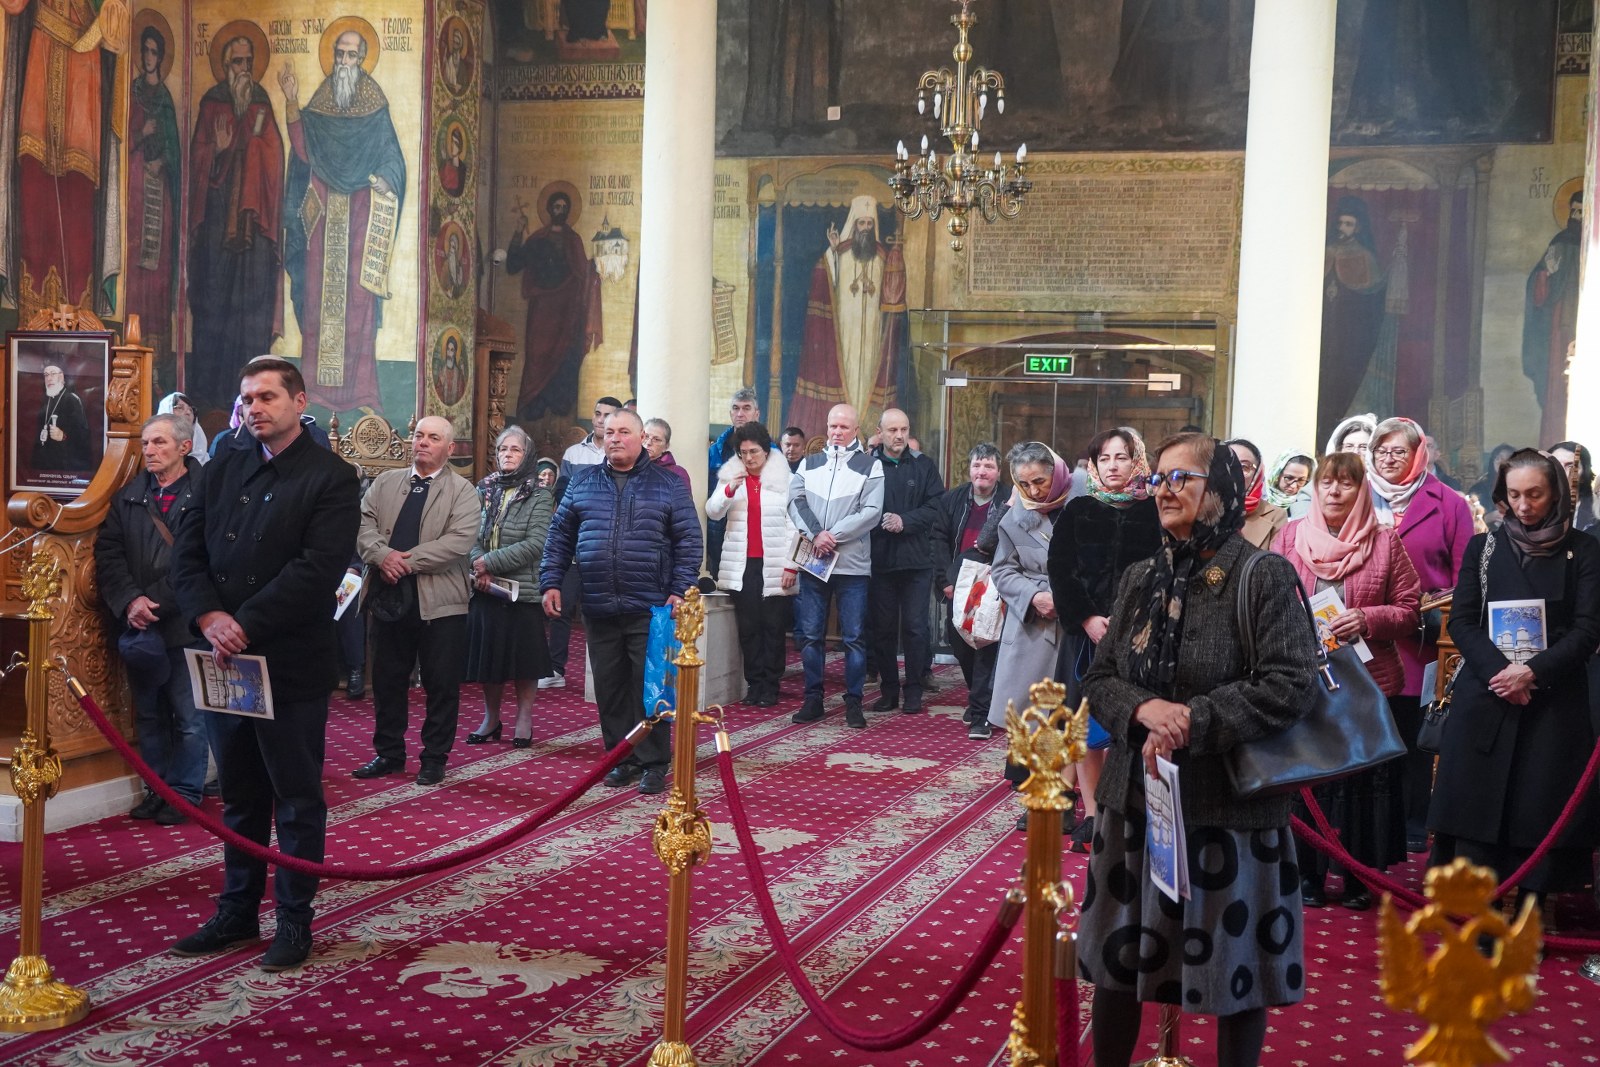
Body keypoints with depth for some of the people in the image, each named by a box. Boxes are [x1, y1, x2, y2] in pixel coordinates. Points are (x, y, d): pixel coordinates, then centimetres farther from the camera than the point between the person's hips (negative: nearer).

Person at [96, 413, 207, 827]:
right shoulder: (128, 497, 10)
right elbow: (108, 552, 5)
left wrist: (156, 602, -16)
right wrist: (130, 601, -11)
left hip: (184, 622, -6)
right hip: (139, 624, 6)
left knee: (188, 717, 3)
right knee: (149, 714, 14)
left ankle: (184, 791, 15)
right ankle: (158, 789, 24)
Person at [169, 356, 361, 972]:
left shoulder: (331, 478, -7)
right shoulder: (222, 471, 12)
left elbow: (318, 570, -17)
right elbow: (188, 553, 6)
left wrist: (246, 626, -20)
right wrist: (209, 616, -12)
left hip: (291, 665, -5)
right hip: (225, 661, 5)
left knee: (297, 799, 6)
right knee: (239, 797, 15)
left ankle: (294, 922, 16)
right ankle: (237, 913, 27)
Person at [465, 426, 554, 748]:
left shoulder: (539, 496, -3)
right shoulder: (484, 490, 8)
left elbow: (535, 544, -13)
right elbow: (471, 535, 3)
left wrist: (489, 562, -15)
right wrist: (478, 567, -16)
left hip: (523, 589, -3)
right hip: (485, 589, 3)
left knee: (524, 660, 3)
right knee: (489, 656, 9)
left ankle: (524, 721, 15)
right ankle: (491, 719, 22)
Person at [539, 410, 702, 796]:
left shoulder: (668, 485, 3)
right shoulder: (583, 482, 11)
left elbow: (689, 542, 1)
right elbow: (560, 536, 13)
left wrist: (680, 590, -8)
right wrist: (551, 582, 4)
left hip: (650, 608, -3)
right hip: (598, 608, 3)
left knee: (650, 688, 0)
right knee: (609, 688, 8)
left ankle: (653, 762, 9)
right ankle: (621, 758, 19)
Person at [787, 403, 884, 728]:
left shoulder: (870, 466, 2)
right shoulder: (809, 463, 12)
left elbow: (871, 512, -7)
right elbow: (795, 502, 2)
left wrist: (833, 536, -13)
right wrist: (816, 535, -13)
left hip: (852, 564, -3)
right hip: (813, 562, 3)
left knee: (854, 637, 0)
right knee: (811, 634, 6)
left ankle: (853, 701, 8)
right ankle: (813, 699, 14)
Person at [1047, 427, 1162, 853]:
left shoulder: (1152, 512, 4)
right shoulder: (1078, 511, 8)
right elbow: (1059, 569, 3)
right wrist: (1087, 619, -9)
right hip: (1084, 630, 2)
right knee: (1086, 724, 1)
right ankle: (1091, 815, 7)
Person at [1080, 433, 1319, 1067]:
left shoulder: (1265, 577, -10)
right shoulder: (1140, 579, 8)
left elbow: (1288, 686, -18)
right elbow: (1099, 678, 6)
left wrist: (1193, 722, -22)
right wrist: (1144, 708, -15)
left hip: (1229, 806, -5)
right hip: (1135, 798, 5)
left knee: (1234, 968, 9)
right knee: (1117, 958, 15)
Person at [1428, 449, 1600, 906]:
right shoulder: (1483, 547, 10)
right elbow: (1461, 620, 4)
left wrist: (1533, 672, -15)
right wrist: (1498, 668, -13)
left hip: (1553, 701, -1)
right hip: (1486, 697, 1)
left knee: (1541, 816, -2)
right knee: (1479, 816, -3)